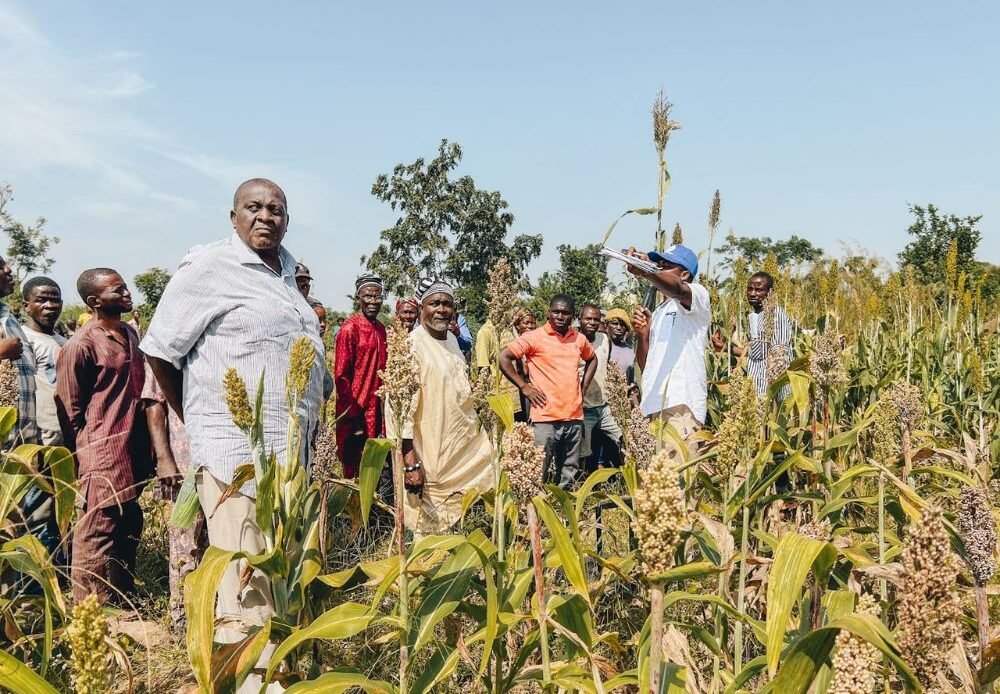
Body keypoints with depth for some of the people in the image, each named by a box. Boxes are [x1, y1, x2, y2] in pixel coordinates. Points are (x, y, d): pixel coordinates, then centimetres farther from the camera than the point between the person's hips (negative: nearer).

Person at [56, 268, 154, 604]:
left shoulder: (130, 333, 13)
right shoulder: (81, 345, -12)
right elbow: (70, 409, -9)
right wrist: (85, 454, -5)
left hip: (134, 449, 8)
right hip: (102, 456, -8)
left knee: (129, 528, 16)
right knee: (97, 534, -3)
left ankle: (123, 600, 29)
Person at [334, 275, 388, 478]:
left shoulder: (380, 329, 11)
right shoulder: (350, 328, -11)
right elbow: (341, 375, -13)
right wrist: (353, 415, -15)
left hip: (376, 409, 7)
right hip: (356, 410, -7)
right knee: (355, 470, 2)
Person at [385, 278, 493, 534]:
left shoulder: (452, 339, 9)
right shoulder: (411, 345, -16)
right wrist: (410, 463, -23)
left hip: (464, 447, 8)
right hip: (431, 463, -7)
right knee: (430, 529, 3)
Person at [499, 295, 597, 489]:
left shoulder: (579, 339, 11)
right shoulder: (534, 337, -4)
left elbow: (592, 359, 30)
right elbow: (504, 358, -6)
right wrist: (524, 387, -7)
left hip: (574, 416, 5)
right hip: (545, 417, -5)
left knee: (570, 474, 12)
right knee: (541, 473, -3)